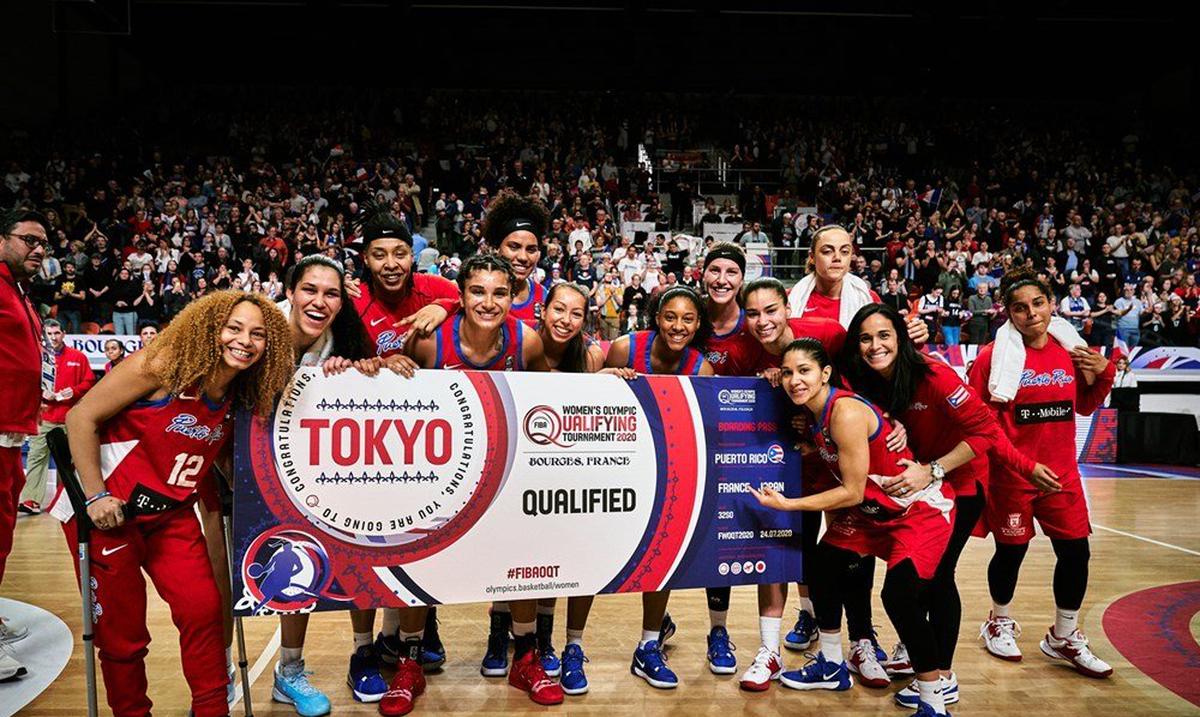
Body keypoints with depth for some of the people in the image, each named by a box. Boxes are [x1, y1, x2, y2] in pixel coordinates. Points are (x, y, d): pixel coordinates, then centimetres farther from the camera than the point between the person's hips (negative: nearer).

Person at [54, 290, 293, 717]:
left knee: (203, 609, -1)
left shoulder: (242, 399, 0)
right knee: (121, 629, 6)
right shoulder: (163, 365, -18)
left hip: (172, 515, 5)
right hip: (108, 510, -5)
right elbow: (82, 417, -16)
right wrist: (96, 496, -19)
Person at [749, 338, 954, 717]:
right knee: (825, 563, 12)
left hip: (921, 508, -9)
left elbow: (852, 492, -24)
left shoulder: (846, 413, -28)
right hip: (872, 507, 10)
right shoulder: (815, 413, -3)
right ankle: (832, 667, 32)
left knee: (900, 596, -21)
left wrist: (786, 504, -21)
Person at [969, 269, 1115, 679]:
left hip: (1061, 472, 5)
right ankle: (999, 623, 37)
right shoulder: (994, 356, -12)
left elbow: (1084, 406, 14)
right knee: (1011, 551, 9)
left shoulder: (1070, 349, 4)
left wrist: (1102, 373, -2)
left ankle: (1063, 638, 31)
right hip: (1010, 475, -5)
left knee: (1076, 552, 8)